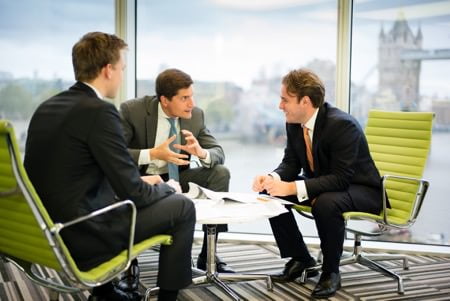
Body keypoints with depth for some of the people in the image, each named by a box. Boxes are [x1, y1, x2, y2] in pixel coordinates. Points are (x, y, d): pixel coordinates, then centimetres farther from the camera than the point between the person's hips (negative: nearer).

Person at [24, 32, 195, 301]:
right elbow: (133, 193, -15)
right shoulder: (100, 112, -18)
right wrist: (167, 188, 5)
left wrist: (139, 181, 17)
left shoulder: (47, 108, 7)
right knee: (182, 207, 5)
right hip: (82, 236, -8)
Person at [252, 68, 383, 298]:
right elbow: (290, 163, 4)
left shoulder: (342, 125, -28)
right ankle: (300, 258, 8)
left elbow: (341, 179, -32)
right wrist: (272, 178, -19)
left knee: (326, 202, -37)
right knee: (271, 194, -8)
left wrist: (293, 188, -38)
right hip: (320, 185, 8)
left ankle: (331, 271, -13)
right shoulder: (293, 124, -6)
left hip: (359, 190, -7)